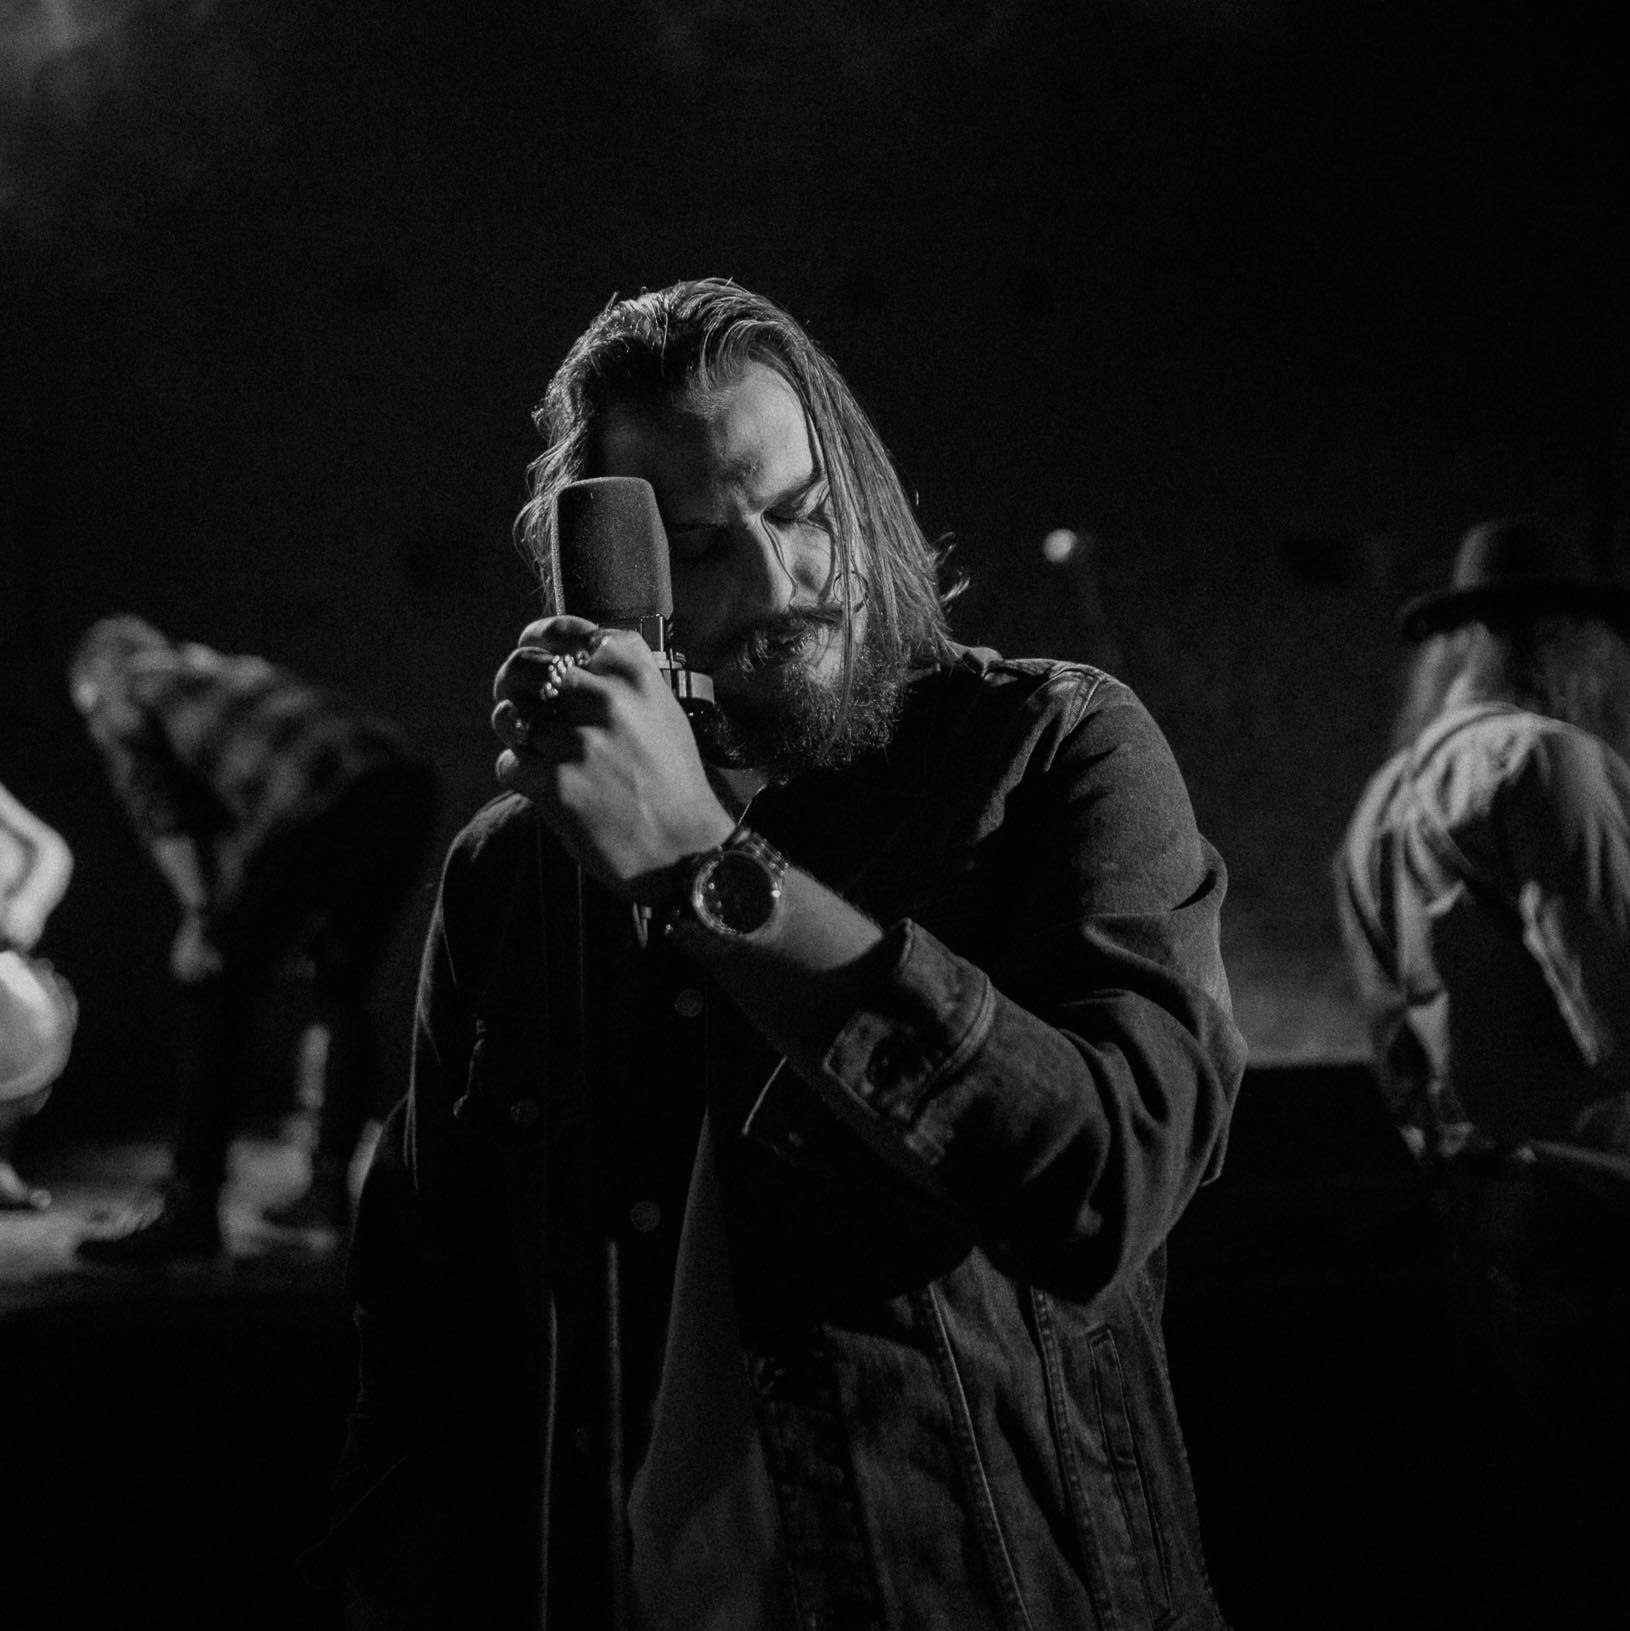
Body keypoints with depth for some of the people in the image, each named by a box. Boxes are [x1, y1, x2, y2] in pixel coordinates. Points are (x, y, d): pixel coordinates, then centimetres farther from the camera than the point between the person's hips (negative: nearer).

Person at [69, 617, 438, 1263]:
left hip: (317, 808, -7)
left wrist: (202, 916, 1)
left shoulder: (119, 705, 20)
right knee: (342, 987, 22)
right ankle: (330, 1185, 25)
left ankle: (190, 1205, 0)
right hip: (402, 776, 7)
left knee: (213, 991, 3)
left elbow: (164, 819, 5)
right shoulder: (231, 671, 40)